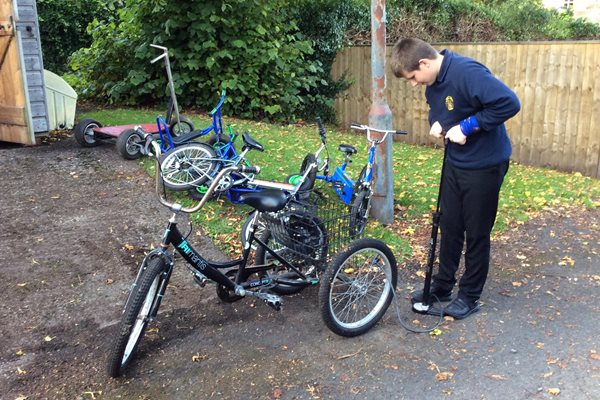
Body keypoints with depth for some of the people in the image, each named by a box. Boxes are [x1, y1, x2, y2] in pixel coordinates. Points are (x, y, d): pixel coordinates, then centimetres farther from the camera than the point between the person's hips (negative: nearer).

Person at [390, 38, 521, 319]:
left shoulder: (467, 72, -25)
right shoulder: (433, 82, 1)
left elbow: (509, 103, -31)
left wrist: (466, 127, -25)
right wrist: (437, 123, -4)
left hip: (484, 165, -8)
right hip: (455, 162, 8)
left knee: (476, 233, 6)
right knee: (450, 227, 16)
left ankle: (470, 296, 22)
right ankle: (442, 285, 31)